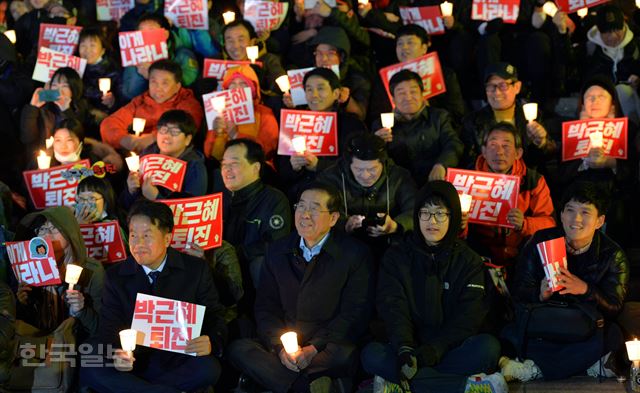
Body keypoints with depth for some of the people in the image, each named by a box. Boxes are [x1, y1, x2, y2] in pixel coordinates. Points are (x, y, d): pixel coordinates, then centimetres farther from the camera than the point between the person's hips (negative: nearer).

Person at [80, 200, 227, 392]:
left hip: (179, 362, -1)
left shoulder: (197, 270, 3)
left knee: (208, 368, -34)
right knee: (89, 371, -28)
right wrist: (115, 356, -21)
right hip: (135, 362, 1)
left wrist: (211, 343, -20)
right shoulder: (116, 277, 6)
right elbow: (109, 330, 3)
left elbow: (215, 318, 5)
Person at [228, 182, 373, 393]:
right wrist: (281, 347, -10)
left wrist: (313, 349, -17)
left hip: (326, 347, -4)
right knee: (238, 349, -23)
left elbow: (354, 315, -6)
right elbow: (265, 307, 9)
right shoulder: (277, 251, 11)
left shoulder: (355, 255, -1)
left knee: (344, 355, -38)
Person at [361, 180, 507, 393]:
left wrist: (433, 351, -21)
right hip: (409, 347, 1)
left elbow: (468, 317, -5)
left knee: (488, 347, -30)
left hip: (450, 349, -1)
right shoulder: (396, 257, 8)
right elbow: (393, 307, -6)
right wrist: (405, 349, -26)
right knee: (371, 355, -31)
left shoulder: (469, 261, 7)